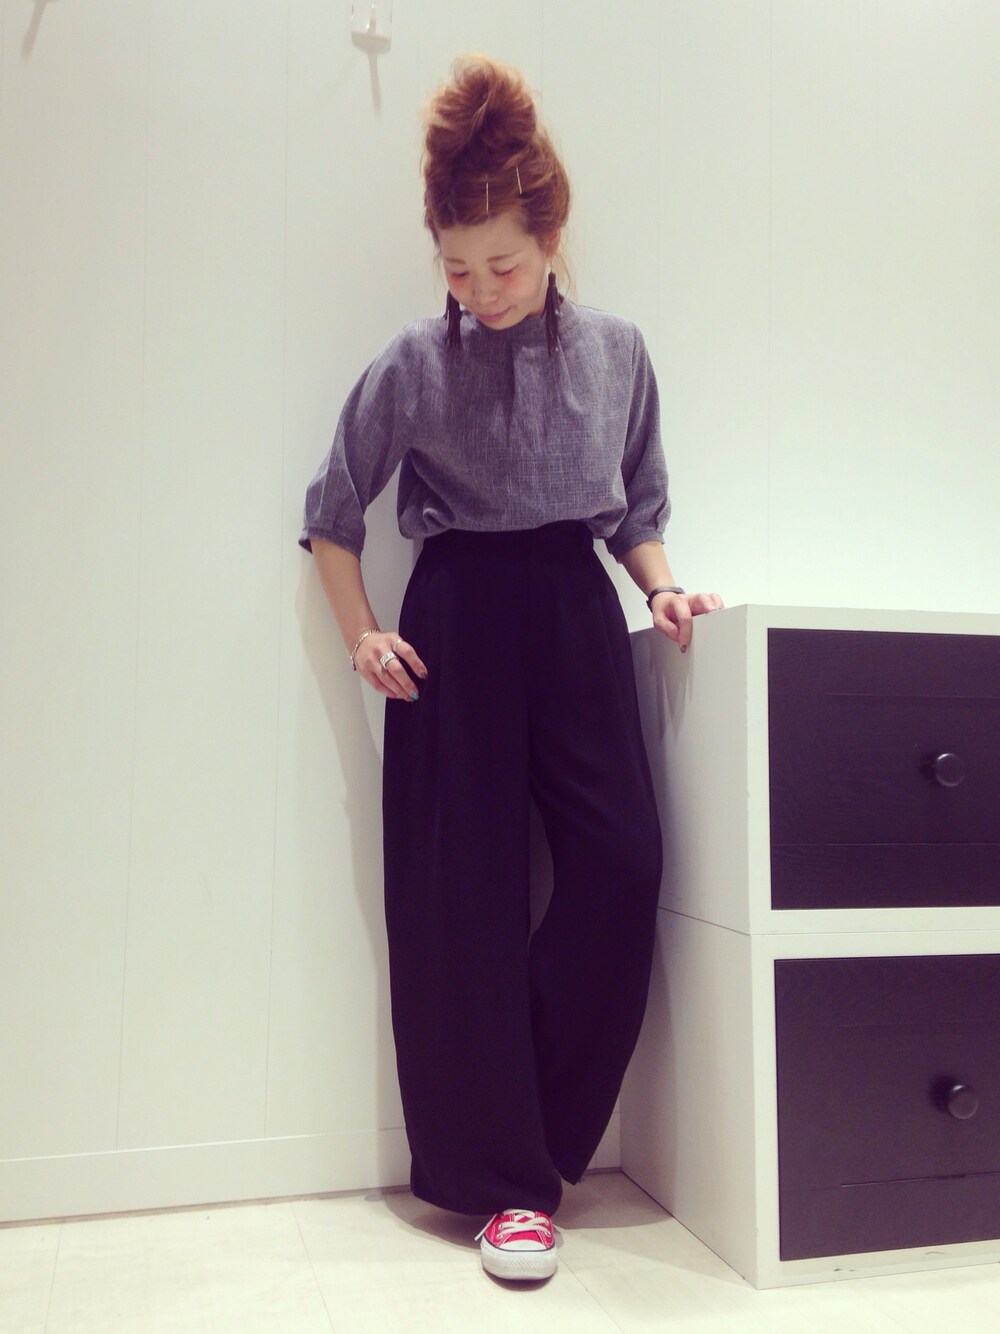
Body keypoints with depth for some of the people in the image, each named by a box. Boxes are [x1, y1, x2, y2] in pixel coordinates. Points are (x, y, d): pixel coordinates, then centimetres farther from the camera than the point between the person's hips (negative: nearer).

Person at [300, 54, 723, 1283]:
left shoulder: (616, 352, 6)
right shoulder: (414, 364, -1)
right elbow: (331, 515, 8)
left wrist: (661, 588, -2)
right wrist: (364, 634, -3)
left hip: (578, 610, 3)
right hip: (458, 617, -2)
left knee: (622, 865, -9)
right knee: (464, 894, -3)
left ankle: (536, 1127, 13)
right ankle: (504, 1178, 11)